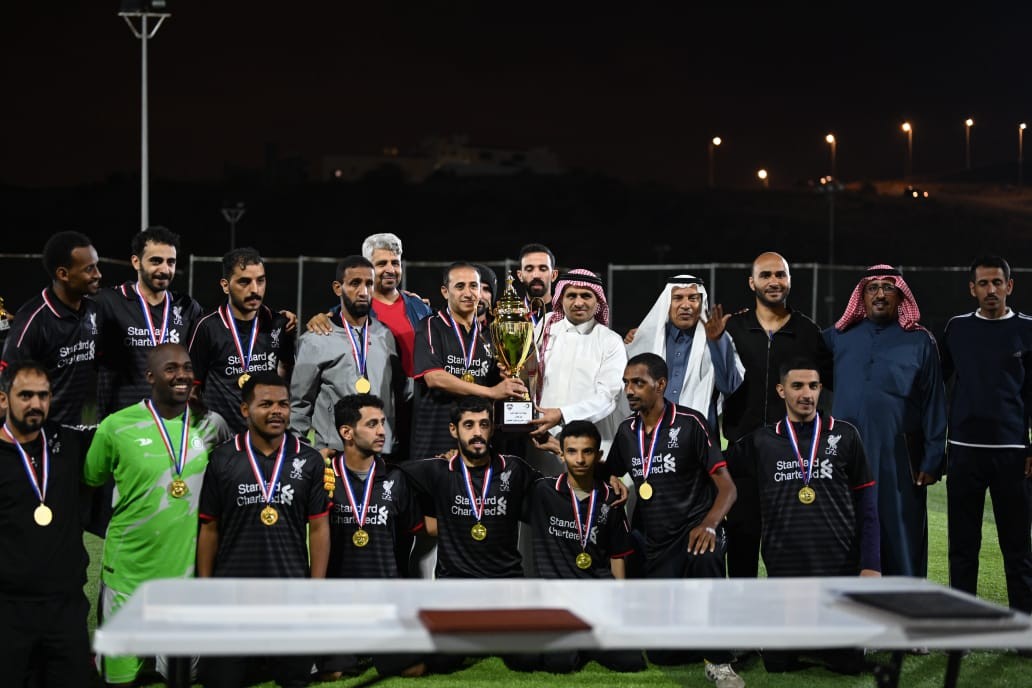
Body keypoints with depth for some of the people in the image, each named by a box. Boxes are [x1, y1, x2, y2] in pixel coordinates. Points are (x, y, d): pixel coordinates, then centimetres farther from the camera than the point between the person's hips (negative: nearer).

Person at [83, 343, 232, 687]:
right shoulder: (117, 426, -9)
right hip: (129, 568, -3)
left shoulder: (211, 424, 0)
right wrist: (124, 528, 4)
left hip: (190, 566, 3)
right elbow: (90, 485, 4)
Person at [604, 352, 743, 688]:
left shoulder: (689, 423, -9)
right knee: (662, 654, -1)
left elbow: (727, 486, -14)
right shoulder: (627, 431, 7)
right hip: (657, 545, 5)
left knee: (704, 557, -43)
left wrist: (709, 524, -33)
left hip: (695, 530, -5)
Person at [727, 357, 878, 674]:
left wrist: (871, 565, -4)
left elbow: (866, 504, 2)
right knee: (778, 662, 1)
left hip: (840, 568, -1)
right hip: (784, 570, 1)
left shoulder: (845, 436, 1)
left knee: (849, 662, -3)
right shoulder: (761, 441, 3)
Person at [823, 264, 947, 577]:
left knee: (900, 540, -1)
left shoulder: (919, 341, 4)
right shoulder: (840, 337, 11)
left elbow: (934, 405, 2)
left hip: (897, 458, -3)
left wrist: (932, 461, -3)